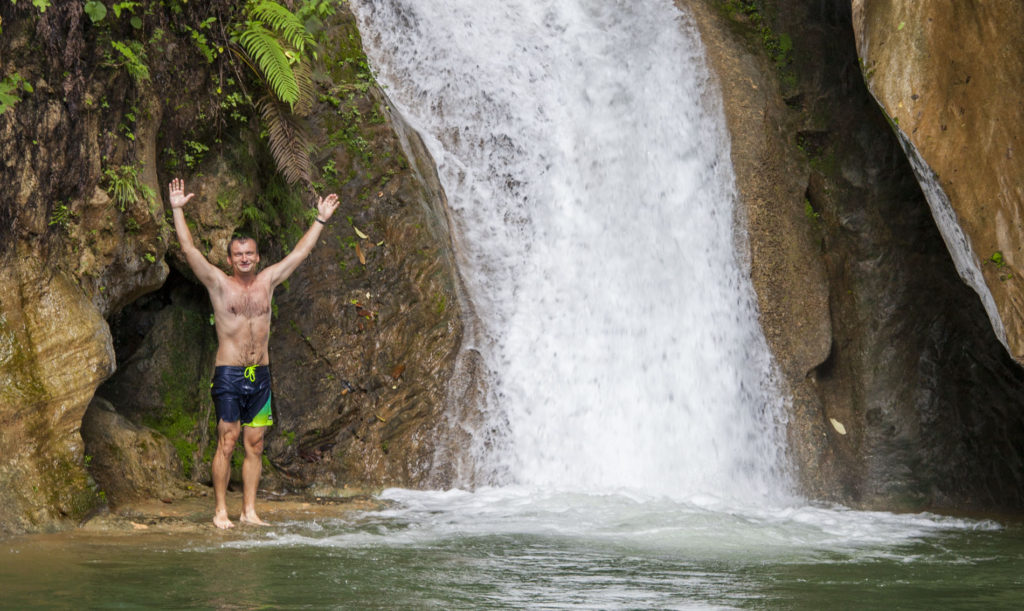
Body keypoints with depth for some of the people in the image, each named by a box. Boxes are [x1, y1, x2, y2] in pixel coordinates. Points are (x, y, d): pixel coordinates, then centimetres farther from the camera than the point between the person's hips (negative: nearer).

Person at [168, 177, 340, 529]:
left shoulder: (267, 282, 11)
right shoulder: (219, 284, 0)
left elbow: (300, 252, 18)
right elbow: (189, 250, -7)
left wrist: (321, 221, 22)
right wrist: (177, 210, -12)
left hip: (260, 375, 4)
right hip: (228, 375, -4)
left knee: (255, 445, 5)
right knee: (227, 443, -4)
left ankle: (249, 510, 11)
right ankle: (221, 510, 3)